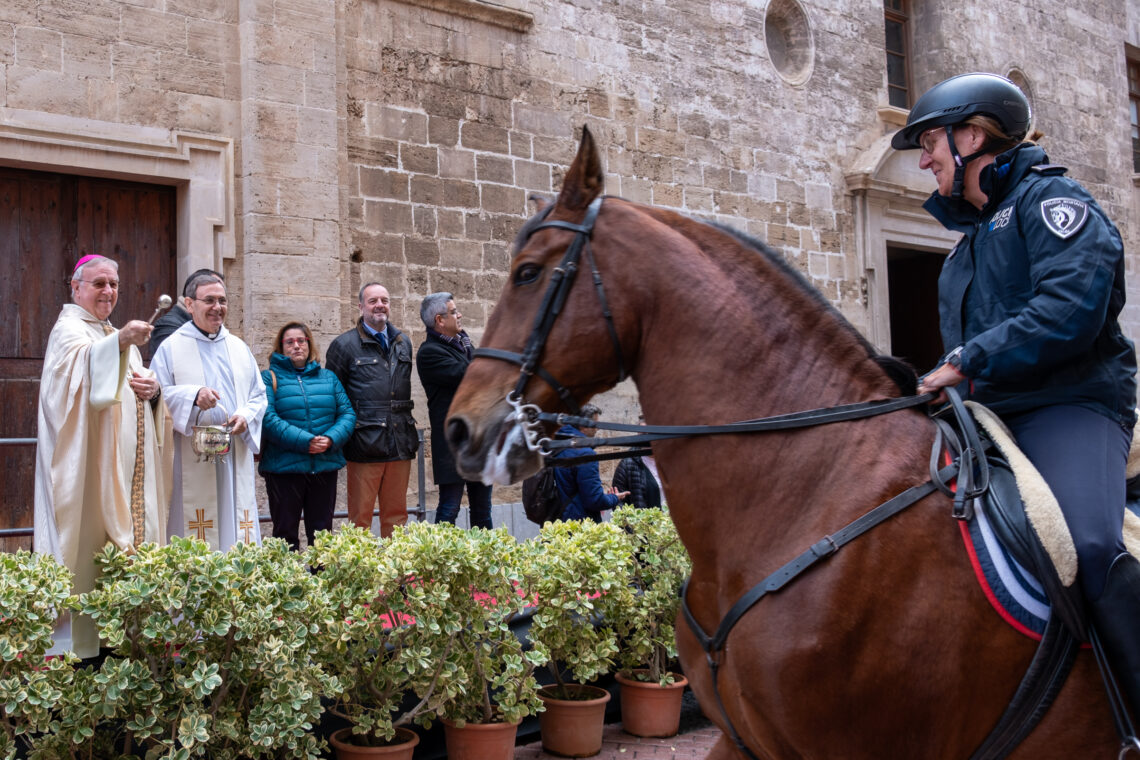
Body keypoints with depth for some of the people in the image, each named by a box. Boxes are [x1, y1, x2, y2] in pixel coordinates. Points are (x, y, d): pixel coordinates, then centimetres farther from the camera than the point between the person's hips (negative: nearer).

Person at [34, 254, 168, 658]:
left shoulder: (117, 336, 22)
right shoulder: (69, 329, -5)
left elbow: (137, 385, 21)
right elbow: (83, 365, -28)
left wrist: (154, 388, -3)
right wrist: (119, 341, -48)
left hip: (129, 464, 8)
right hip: (91, 463, -8)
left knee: (130, 533, 8)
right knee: (91, 538, -10)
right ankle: (84, 640, -7)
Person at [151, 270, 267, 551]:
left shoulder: (239, 347, 17)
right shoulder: (172, 347, 5)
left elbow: (258, 394, 17)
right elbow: (156, 395, -2)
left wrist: (245, 415, -4)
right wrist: (192, 396, -19)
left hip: (235, 458, 4)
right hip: (192, 462, -4)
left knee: (236, 532, 3)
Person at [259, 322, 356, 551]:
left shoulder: (327, 377, 14)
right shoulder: (270, 377, 2)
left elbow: (347, 413, 6)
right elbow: (268, 419, -12)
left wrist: (331, 439, -14)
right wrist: (304, 441, -20)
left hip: (325, 468, 3)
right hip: (283, 469, -3)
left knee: (322, 532, 10)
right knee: (285, 533, 4)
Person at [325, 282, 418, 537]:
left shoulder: (403, 343, 16)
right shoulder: (345, 344, 0)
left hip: (400, 445, 5)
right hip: (365, 446, -5)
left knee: (397, 516, 10)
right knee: (360, 516, 0)